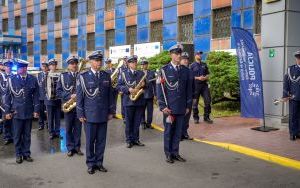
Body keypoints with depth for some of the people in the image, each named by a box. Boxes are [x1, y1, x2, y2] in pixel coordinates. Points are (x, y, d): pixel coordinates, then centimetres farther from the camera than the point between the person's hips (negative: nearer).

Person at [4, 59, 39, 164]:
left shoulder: (33, 79, 0)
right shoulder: (12, 79, -2)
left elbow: (36, 96, 3)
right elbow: (7, 96, 1)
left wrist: (36, 110, -1)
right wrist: (7, 111, -1)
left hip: (29, 112, 1)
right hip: (16, 112, -1)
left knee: (27, 134, 10)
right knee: (17, 135, 7)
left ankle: (26, 153, 23)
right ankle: (19, 154, 21)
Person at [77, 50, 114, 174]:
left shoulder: (106, 76, 7)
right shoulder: (83, 76, -3)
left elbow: (110, 95, 11)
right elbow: (79, 97, -2)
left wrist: (111, 112, 9)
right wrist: (80, 114, -5)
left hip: (103, 115, 3)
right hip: (89, 115, -3)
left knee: (101, 140, 9)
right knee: (90, 141, 6)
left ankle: (99, 162, 23)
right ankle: (91, 164, 19)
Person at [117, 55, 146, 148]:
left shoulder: (141, 73, 12)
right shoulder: (123, 74, 1)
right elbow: (118, 86, -4)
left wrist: (143, 85, -6)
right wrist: (128, 89, -17)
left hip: (140, 101, 3)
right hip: (128, 101, -3)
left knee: (137, 122, 9)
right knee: (129, 122, 4)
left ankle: (136, 139, 20)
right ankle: (129, 140, 14)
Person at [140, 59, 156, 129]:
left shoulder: (152, 73, 5)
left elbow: (154, 84, 6)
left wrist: (155, 94, 3)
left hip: (150, 95, 1)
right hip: (142, 94, -1)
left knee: (150, 110, 5)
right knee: (142, 110, 5)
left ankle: (149, 123, 16)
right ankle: (143, 123, 18)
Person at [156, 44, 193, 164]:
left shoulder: (185, 70, 8)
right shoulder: (164, 70, -2)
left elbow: (189, 89, 11)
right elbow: (159, 89, -5)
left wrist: (188, 105, 8)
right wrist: (162, 106, -10)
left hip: (181, 108, 3)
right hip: (169, 107, -3)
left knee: (178, 131, 9)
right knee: (168, 131, 6)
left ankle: (175, 152, 22)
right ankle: (168, 154, 17)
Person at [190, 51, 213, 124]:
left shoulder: (204, 65, 14)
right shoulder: (192, 66, 2)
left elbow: (208, 74, 15)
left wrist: (205, 77, -7)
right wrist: (198, 78, -15)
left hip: (204, 85, 3)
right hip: (196, 85, -3)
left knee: (208, 101, -1)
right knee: (195, 102, 2)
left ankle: (206, 117, 10)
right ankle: (196, 118, 13)